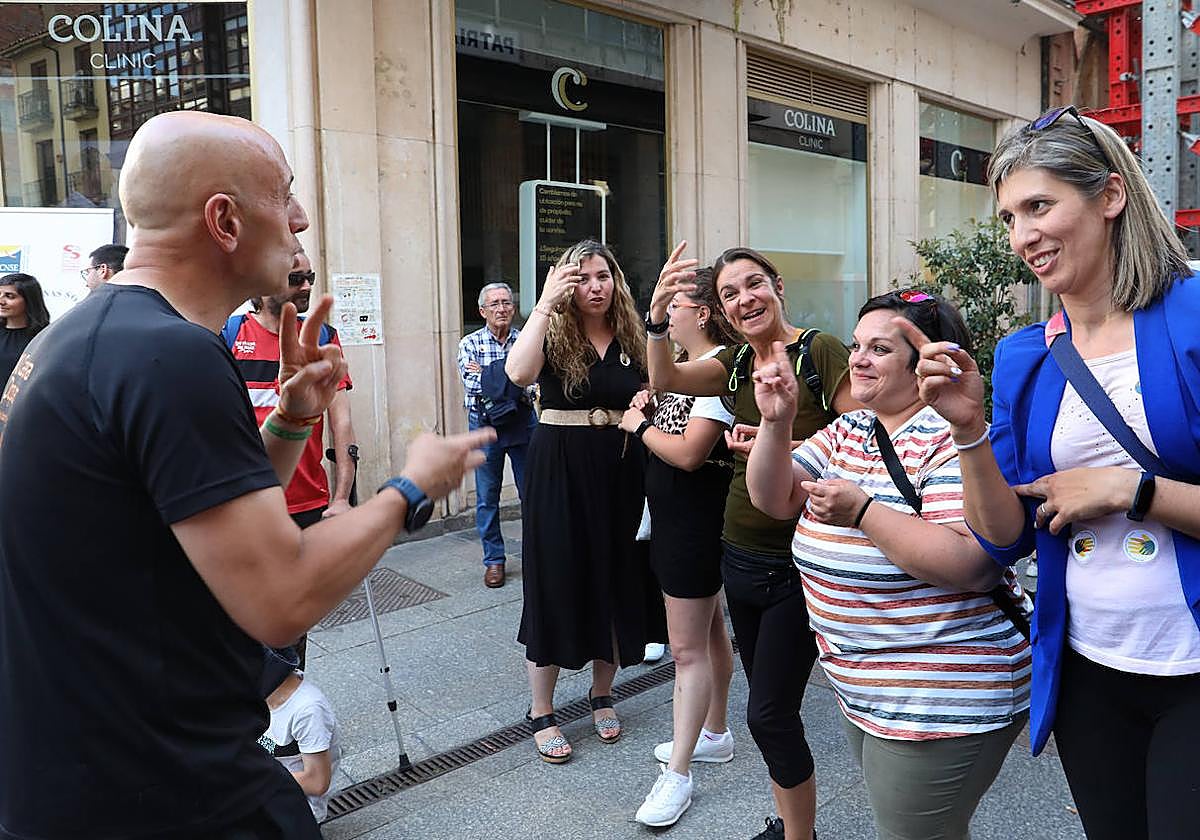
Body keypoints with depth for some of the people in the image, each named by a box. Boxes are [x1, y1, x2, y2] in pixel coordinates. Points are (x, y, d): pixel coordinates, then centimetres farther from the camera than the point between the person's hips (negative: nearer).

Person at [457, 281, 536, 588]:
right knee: (487, 497, 6)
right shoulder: (470, 343, 2)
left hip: (523, 423, 1)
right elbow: (473, 384, -12)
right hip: (485, 425, 0)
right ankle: (494, 560, 18)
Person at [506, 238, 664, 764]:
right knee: (555, 586, 2)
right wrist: (544, 303, -23)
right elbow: (518, 373, -27)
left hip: (620, 472, 4)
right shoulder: (553, 335, -5)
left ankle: (602, 696, 32)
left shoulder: (632, 340, 6)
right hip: (558, 470, -4)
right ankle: (541, 714, 18)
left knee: (616, 584, 11)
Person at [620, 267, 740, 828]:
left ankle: (678, 775, 8)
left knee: (688, 648, -3)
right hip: (679, 517, 11)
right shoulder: (688, 363, 11)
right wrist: (644, 416, -1)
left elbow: (688, 453, -26)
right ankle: (715, 733, 37)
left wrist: (640, 426, -12)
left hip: (696, 521, -11)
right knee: (708, 627, 21)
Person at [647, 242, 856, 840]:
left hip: (798, 562, -6)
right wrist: (657, 318, -24)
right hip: (741, 557, 6)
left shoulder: (821, 351, -11)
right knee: (770, 705, 18)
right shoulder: (737, 362, 8)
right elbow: (667, 379, -8)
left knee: (768, 713, 0)